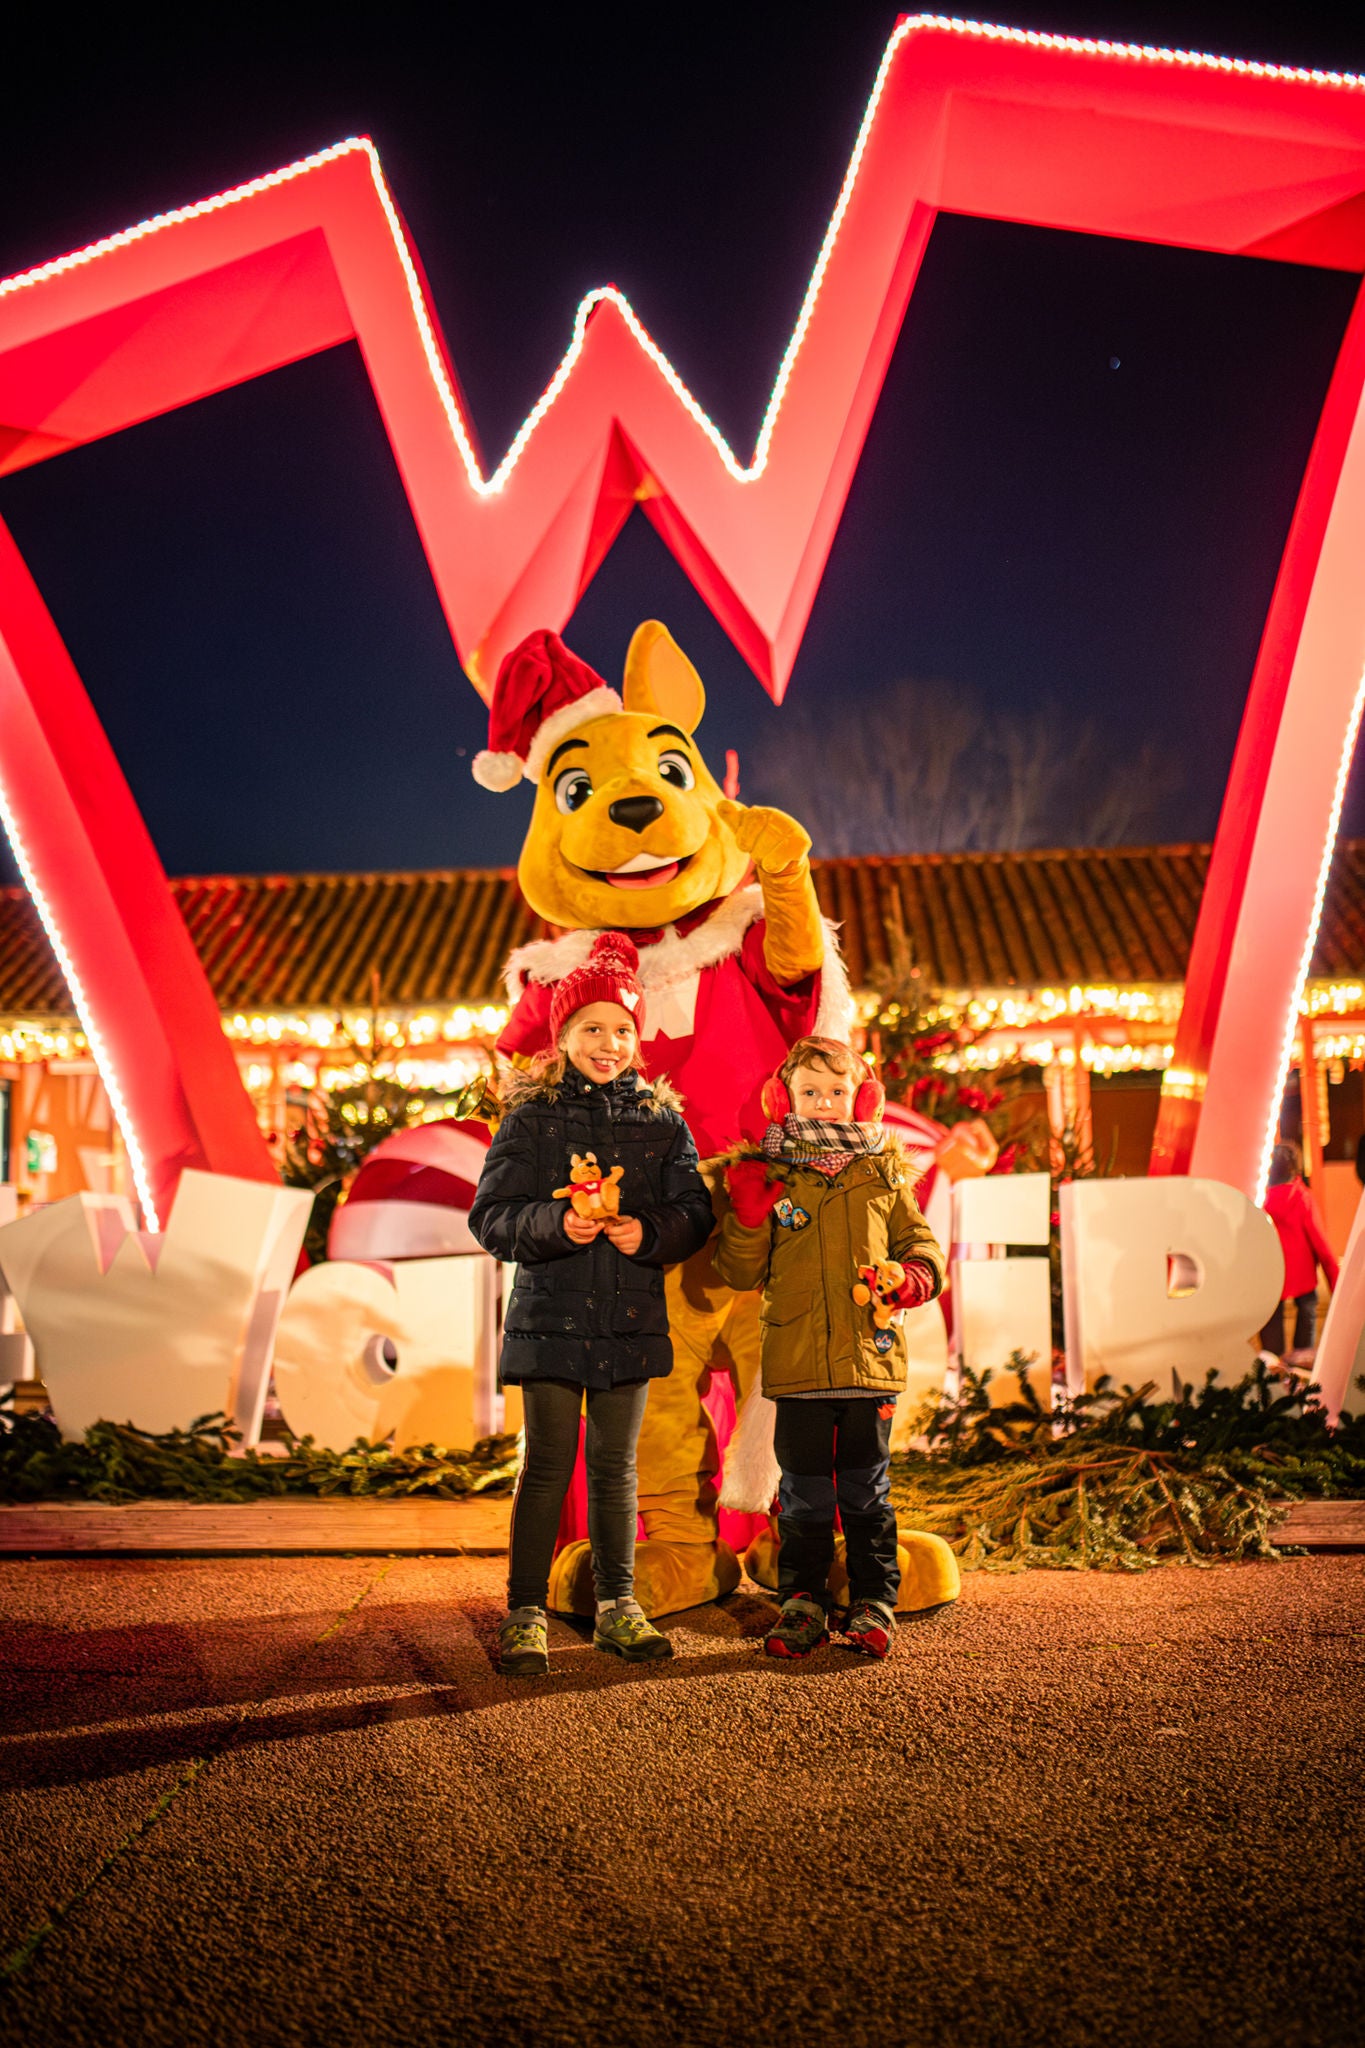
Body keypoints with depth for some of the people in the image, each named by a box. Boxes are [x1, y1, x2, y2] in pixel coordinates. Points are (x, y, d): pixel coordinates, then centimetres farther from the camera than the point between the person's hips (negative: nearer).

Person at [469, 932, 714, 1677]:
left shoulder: (661, 1119, 7)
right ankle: (525, 1614, 12)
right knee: (547, 1465, 0)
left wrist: (650, 1232, -15)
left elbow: (693, 1212, 5)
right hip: (550, 1315, -3)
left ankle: (617, 1606, 24)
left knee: (616, 1467, 12)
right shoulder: (530, 1117, -1)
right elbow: (491, 1215, -5)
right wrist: (557, 1224, -22)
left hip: (630, 1318, 3)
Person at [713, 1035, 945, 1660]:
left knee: (866, 1488, 10)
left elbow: (920, 1242, 13)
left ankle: (874, 1600, 21)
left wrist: (913, 1277, -8)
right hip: (796, 1364, 0)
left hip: (870, 1357, 1)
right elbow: (739, 1272, 2)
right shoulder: (768, 1175, 2)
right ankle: (802, 1603, 20)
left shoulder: (884, 1172, 5)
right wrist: (746, 1219, -16)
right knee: (804, 1492, 9)